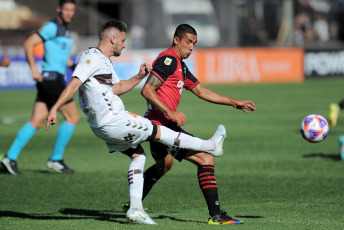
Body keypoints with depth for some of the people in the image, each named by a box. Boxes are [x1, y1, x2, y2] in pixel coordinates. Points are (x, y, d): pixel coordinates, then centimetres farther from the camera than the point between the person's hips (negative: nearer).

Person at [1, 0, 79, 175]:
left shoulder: (65, 30, 20)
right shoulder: (51, 27, -9)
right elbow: (28, 44, -16)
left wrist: (75, 67, 17)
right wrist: (34, 69, -20)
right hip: (51, 77, -9)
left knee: (37, 121, 4)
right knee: (73, 116, -5)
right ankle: (56, 159, 0)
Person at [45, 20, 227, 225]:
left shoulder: (105, 61, 17)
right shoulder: (92, 58, -14)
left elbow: (116, 88, 27)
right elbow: (74, 84, -24)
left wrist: (139, 77, 16)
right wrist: (54, 109, -32)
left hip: (102, 125, 11)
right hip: (113, 121, -11)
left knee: (138, 154, 18)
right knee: (158, 131, 3)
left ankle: (135, 208, 14)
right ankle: (210, 146, 16)